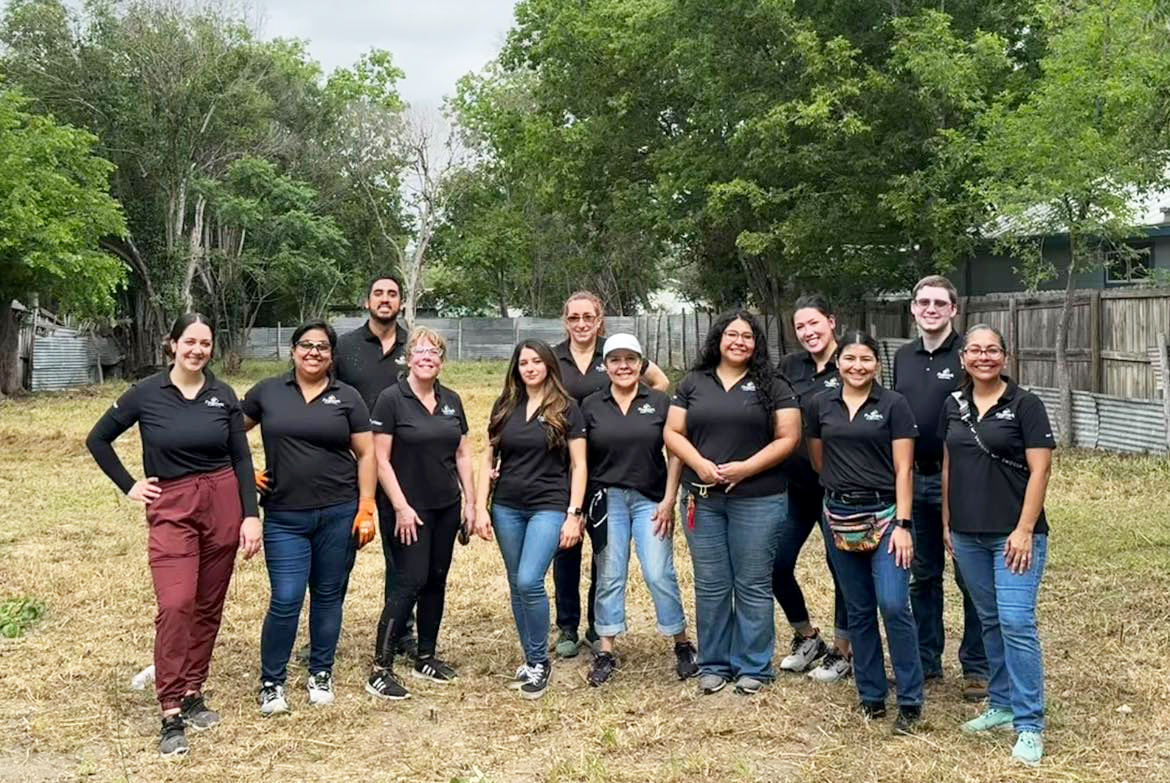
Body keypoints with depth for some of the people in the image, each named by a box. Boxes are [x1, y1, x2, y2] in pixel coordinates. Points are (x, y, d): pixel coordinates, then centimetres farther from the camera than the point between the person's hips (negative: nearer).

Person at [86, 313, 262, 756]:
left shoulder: (223, 394, 2)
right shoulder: (146, 394, -3)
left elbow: (242, 458, 4)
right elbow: (97, 439, 8)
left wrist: (251, 515, -3)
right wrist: (128, 486, 1)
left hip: (223, 505, 2)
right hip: (171, 509, -2)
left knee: (208, 606, 8)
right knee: (175, 605, -14)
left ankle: (193, 693, 23)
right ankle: (171, 715, -7)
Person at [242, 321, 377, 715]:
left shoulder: (347, 397, 3)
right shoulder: (267, 392, 4)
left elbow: (366, 454, 3)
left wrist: (366, 509, -3)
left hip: (338, 513, 1)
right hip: (285, 516, 0)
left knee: (329, 596, 10)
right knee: (286, 600, -4)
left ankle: (321, 674, 27)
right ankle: (271, 682, 15)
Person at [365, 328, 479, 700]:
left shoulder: (451, 401, 7)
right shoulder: (391, 399, -9)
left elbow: (463, 453, 12)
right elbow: (380, 459, -11)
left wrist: (470, 501, 8)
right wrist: (401, 506, -15)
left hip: (446, 506, 6)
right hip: (411, 508, -6)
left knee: (436, 580, 11)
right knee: (410, 582, -9)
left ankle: (426, 657, 24)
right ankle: (380, 669, -2)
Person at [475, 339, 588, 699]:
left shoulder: (566, 409, 0)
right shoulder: (504, 407, 9)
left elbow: (578, 466, -1)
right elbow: (488, 459, 10)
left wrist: (574, 514, -8)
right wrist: (480, 507, 2)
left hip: (549, 506, -4)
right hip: (507, 507, 4)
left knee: (529, 581, -16)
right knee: (517, 586, 8)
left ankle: (540, 662, 2)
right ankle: (530, 660, 23)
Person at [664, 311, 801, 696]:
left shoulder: (773, 387, 3)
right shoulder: (693, 384, 9)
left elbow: (788, 437, -3)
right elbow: (672, 433, 6)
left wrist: (746, 468, -14)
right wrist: (700, 464, -11)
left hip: (757, 501, -2)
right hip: (703, 499, 2)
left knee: (753, 586, 3)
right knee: (710, 586, 8)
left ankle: (753, 667, 16)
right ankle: (713, 664, 20)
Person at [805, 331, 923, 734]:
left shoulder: (894, 404, -3)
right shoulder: (820, 405, 5)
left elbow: (903, 469, -6)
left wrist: (902, 524, -12)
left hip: (884, 514, -3)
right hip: (839, 517, 3)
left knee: (893, 606, -11)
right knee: (859, 611, 10)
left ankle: (910, 700, 2)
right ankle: (871, 695, 21)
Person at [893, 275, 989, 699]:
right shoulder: (903, 357, 10)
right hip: (915, 480, 6)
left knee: (970, 577, 3)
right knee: (923, 576, 14)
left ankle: (977, 667, 14)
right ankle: (926, 659, 26)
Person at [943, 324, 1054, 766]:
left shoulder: (1024, 405, -6)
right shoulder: (954, 406, 8)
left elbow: (1039, 470, -9)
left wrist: (1025, 530, -15)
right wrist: (946, 522, 13)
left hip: (1014, 533, -5)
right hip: (967, 535, 5)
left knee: (1016, 622, -8)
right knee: (990, 621, 14)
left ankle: (1030, 724, 1)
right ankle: (1002, 704, 27)